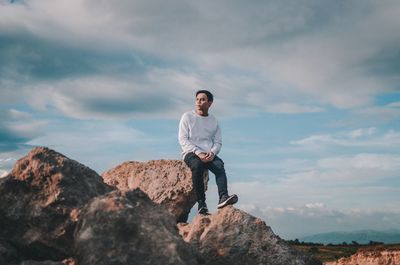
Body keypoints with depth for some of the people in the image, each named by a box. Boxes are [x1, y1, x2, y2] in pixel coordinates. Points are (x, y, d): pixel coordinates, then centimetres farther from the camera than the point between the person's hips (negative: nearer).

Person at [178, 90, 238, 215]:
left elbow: (218, 142, 14)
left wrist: (212, 152, -10)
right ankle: (201, 204, -37)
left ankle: (223, 197, -46)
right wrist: (198, 153, -16)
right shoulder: (187, 117, 6)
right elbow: (183, 139, -2)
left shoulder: (213, 120, 17)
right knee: (197, 165, -36)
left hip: (208, 154, 3)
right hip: (191, 153, -3)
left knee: (219, 165, -30)